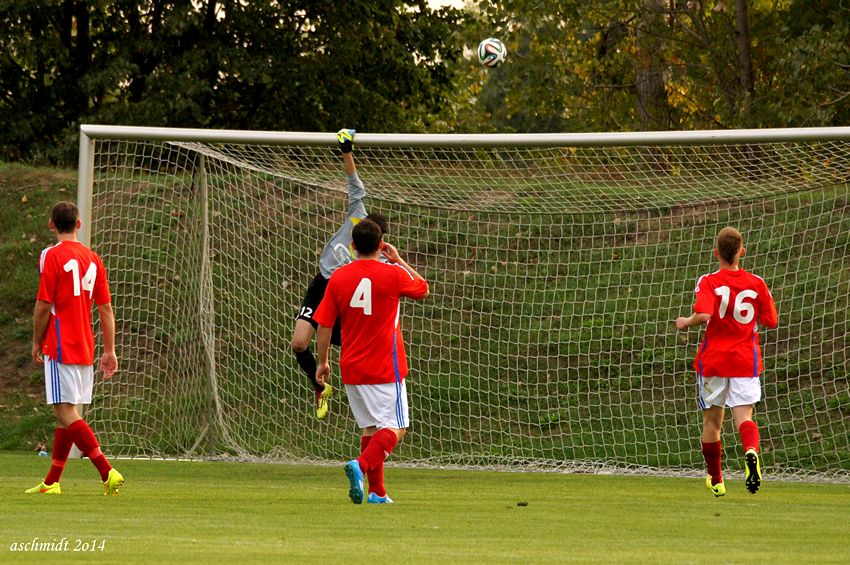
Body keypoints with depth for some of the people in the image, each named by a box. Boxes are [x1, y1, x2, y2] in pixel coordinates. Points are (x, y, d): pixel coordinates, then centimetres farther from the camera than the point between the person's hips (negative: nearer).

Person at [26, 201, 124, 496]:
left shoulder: (51, 256, -9)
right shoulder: (93, 258, 9)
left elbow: (43, 305, -12)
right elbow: (106, 308, 9)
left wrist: (36, 342, 1)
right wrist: (110, 350, 13)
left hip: (60, 347, -7)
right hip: (85, 348, 7)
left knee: (65, 413, -9)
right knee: (66, 415, 12)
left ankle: (107, 472, -21)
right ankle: (51, 482, 18)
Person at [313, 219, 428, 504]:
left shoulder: (338, 277, 0)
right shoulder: (393, 274, -9)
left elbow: (324, 325, 3)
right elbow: (423, 289, 12)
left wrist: (323, 362, 14)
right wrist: (398, 260, 19)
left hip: (352, 369, 5)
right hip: (385, 370, -5)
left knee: (370, 427, 15)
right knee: (394, 428, -3)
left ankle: (377, 491, 14)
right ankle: (361, 464, -27)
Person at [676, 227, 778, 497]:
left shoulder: (708, 282, -7)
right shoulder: (756, 284, 0)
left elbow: (704, 315, -24)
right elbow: (771, 321, 4)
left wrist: (686, 322, -5)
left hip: (713, 360, -1)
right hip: (746, 360, 1)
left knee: (712, 421, 13)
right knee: (744, 416, -5)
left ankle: (715, 480, 23)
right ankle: (751, 450, -39)